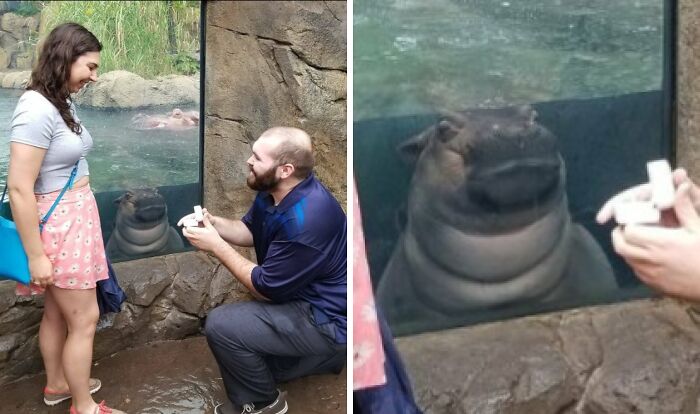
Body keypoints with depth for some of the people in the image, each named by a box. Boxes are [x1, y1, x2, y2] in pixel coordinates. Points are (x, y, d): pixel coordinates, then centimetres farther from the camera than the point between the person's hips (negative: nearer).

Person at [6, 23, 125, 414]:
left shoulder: (62, 102, 4)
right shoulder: (37, 110, -23)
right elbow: (19, 187, -24)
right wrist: (36, 255, -22)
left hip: (76, 217, 9)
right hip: (57, 226, -9)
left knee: (58, 312, 23)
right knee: (84, 318, 2)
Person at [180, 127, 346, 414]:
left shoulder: (304, 220, -32)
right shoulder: (275, 190, -4)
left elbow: (265, 288, -23)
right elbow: (251, 232, 13)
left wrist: (216, 246, -17)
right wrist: (214, 223, -6)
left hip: (326, 319, -10)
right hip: (302, 299, 10)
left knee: (221, 325, -18)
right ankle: (322, 356, 23)